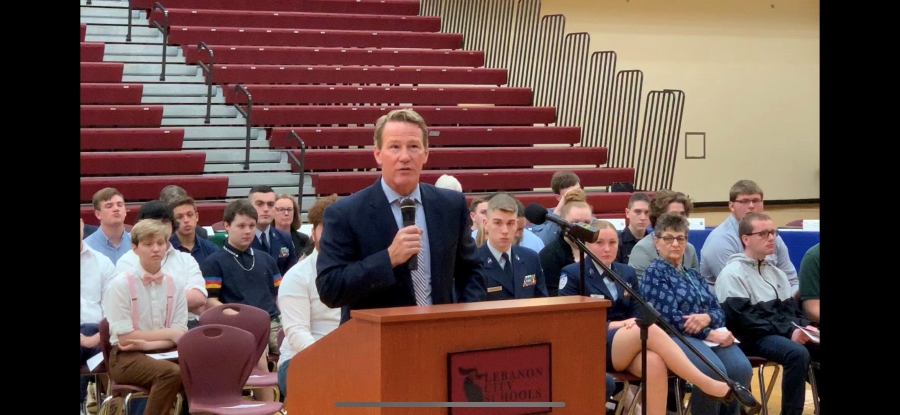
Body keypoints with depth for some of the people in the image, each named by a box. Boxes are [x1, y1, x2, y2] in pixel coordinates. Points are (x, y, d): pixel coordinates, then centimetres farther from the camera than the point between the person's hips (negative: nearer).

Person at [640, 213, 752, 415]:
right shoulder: (654, 272, 3)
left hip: (709, 335, 6)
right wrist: (710, 334, -15)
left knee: (741, 368, -25)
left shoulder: (694, 274, 24)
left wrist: (706, 318, -10)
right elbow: (670, 317, -10)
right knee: (714, 371, -34)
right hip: (674, 337, -6)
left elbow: (719, 311, 15)